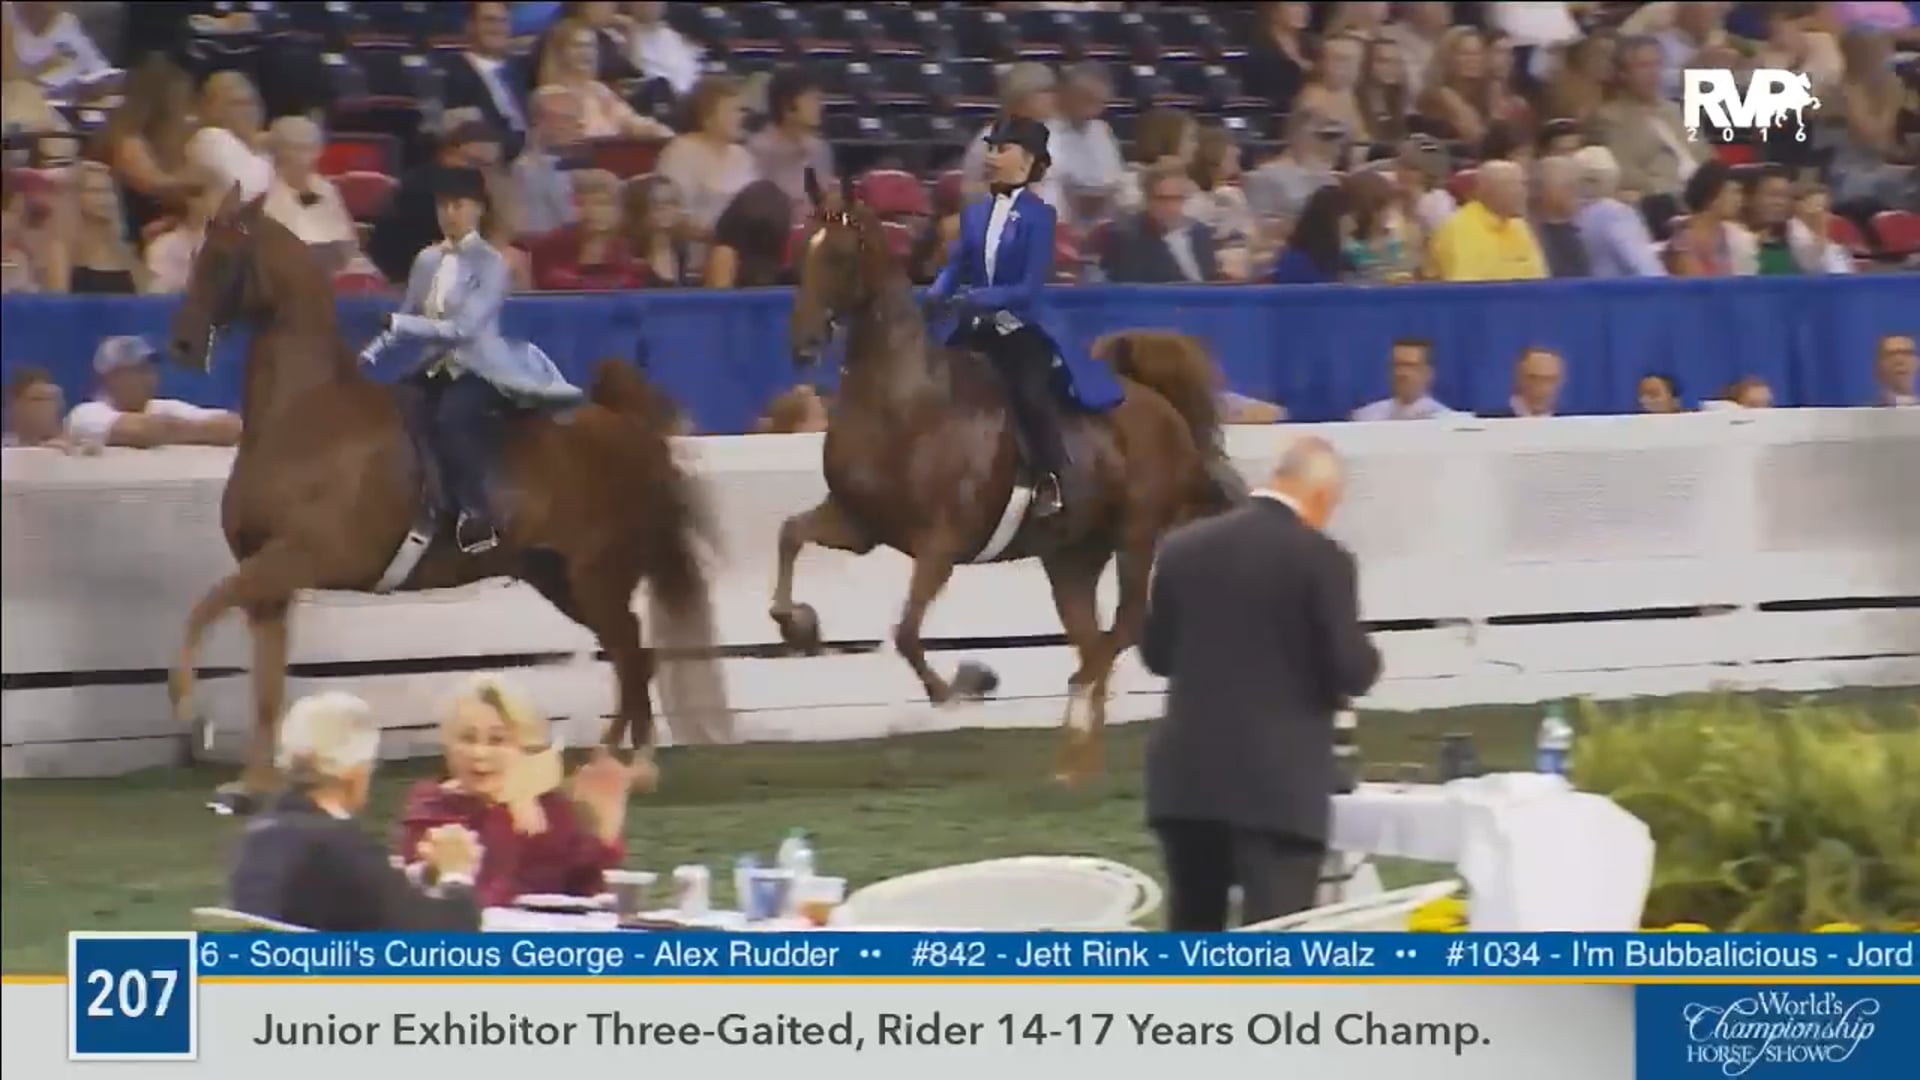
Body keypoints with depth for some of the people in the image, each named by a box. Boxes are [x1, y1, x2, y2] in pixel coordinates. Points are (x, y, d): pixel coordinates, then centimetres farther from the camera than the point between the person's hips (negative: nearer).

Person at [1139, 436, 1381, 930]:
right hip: (1278, 783, -5)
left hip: (1188, 776, 5)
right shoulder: (1321, 558, -10)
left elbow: (1156, 652, 14)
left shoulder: (1183, 547, 5)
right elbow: (1353, 672, -10)